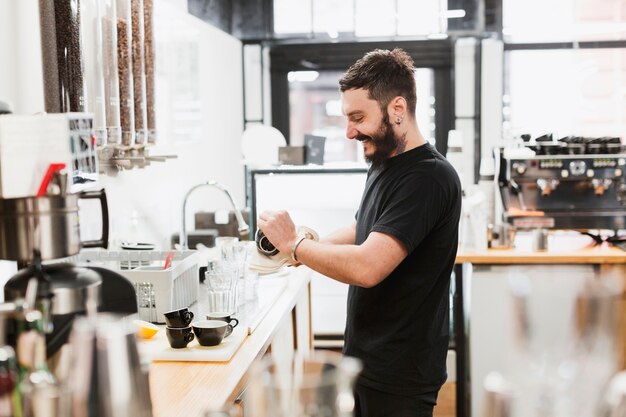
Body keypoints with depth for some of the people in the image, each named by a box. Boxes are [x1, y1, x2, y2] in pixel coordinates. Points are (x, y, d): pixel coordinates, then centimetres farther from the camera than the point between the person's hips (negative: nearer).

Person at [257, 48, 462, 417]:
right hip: (365, 358, 8)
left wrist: (293, 243, -15)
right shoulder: (384, 164, 8)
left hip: (400, 374, -8)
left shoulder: (429, 179, -22)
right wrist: (307, 247, 3)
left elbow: (367, 267, -30)